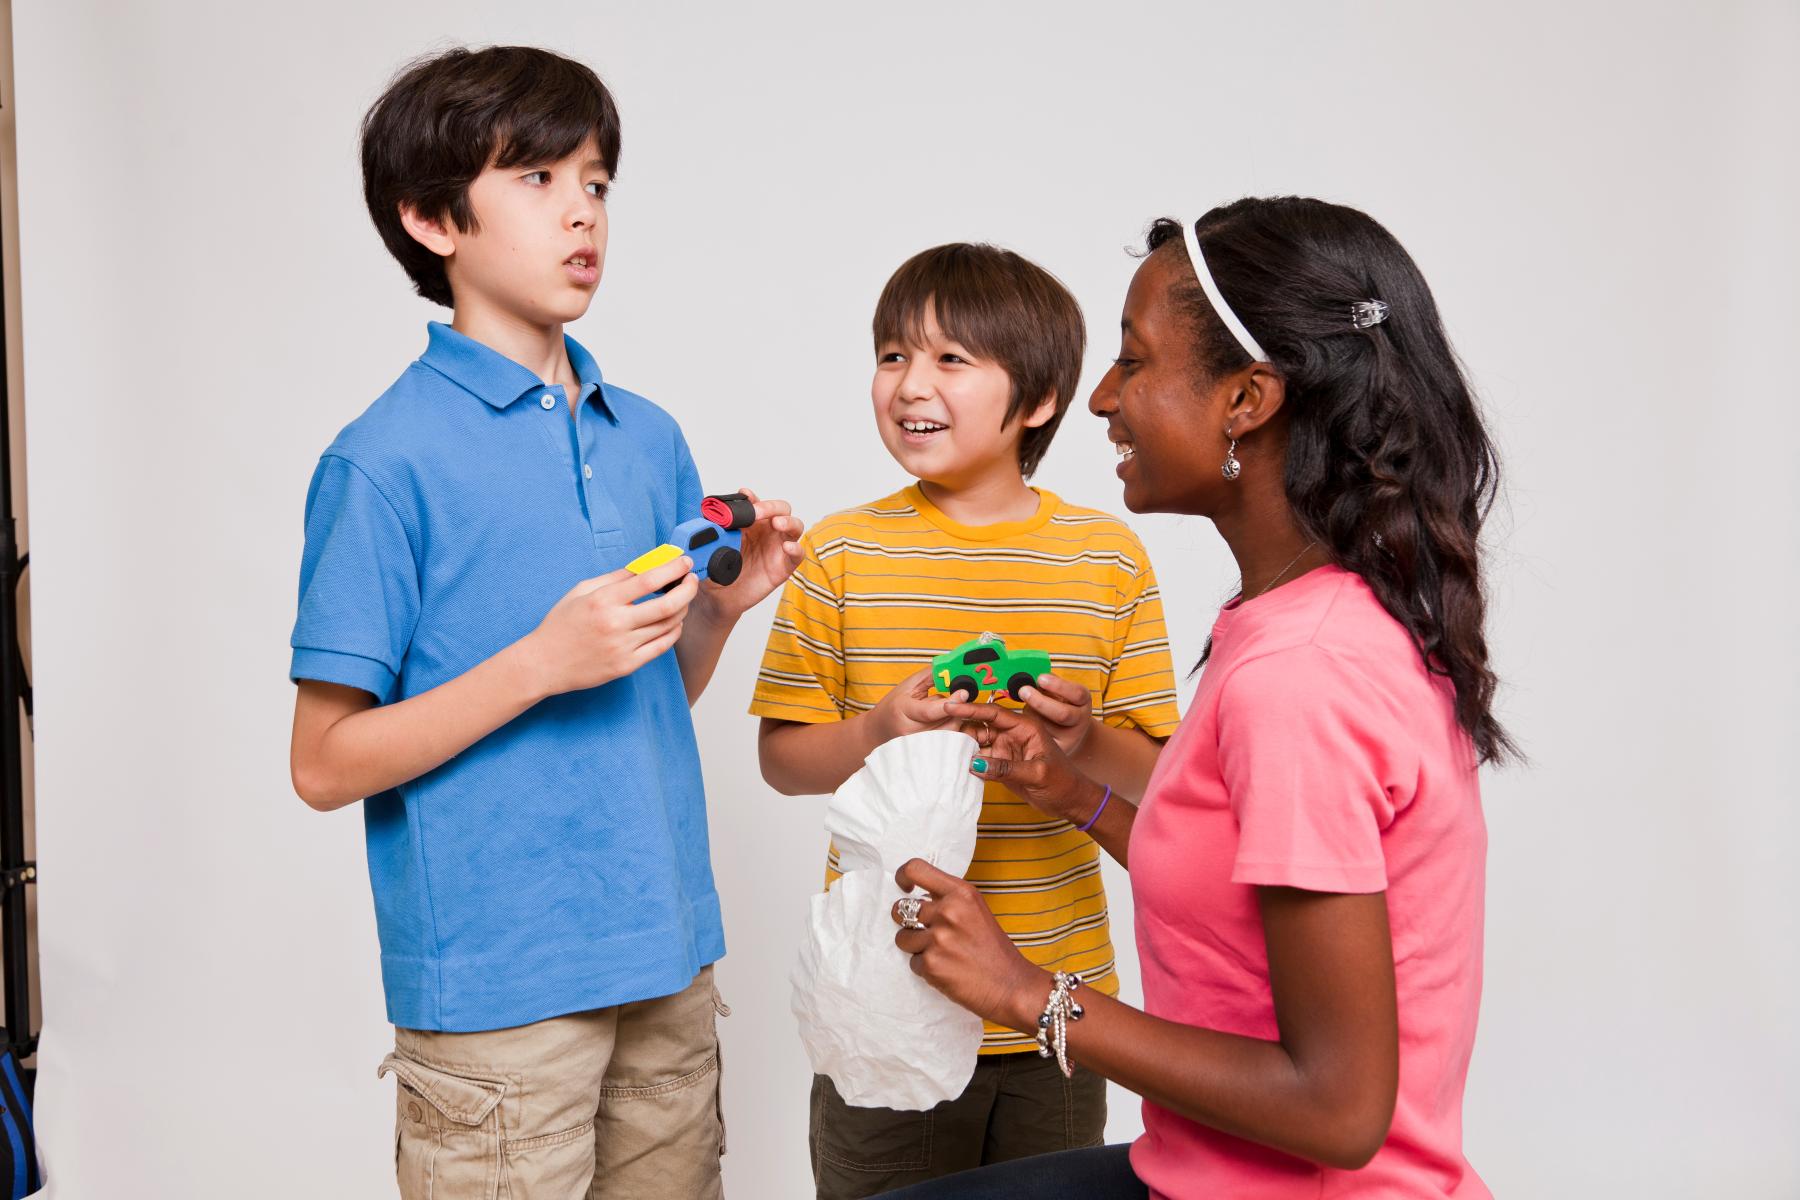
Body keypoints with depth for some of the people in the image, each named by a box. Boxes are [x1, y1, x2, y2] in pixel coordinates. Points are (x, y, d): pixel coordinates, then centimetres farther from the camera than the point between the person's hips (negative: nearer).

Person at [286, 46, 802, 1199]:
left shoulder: (650, 439, 8)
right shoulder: (388, 460, -11)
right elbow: (326, 764, -11)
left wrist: (721, 606, -4)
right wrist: (541, 662, -21)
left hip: (667, 964, 6)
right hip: (497, 995, -6)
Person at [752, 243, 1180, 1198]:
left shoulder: (1108, 558, 0)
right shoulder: (842, 554, -1)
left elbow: (1157, 774, 3)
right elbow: (780, 757, 1)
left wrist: (1088, 743, -18)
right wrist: (876, 733, -18)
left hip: (1057, 1006, 1)